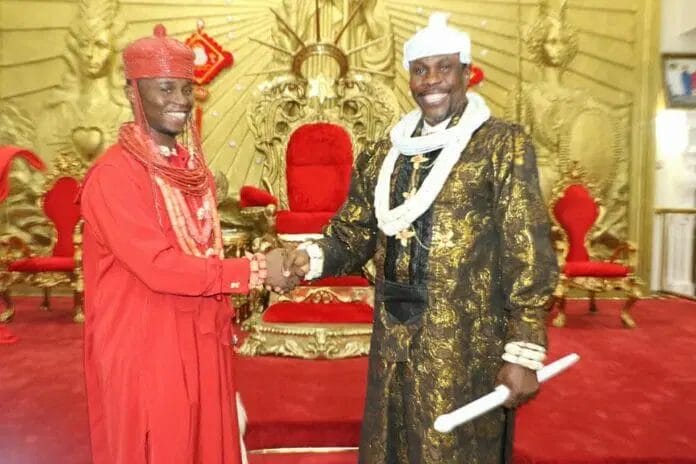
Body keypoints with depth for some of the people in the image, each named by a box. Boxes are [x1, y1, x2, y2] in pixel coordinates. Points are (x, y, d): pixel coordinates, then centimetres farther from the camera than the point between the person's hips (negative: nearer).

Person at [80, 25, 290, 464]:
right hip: (145, 345, -7)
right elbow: (158, 267, -23)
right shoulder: (114, 174, -17)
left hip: (200, 337, 7)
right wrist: (254, 270, -20)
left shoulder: (191, 163, 6)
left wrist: (224, 320, 9)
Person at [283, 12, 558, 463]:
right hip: (395, 345, 5)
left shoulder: (503, 145, -7)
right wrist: (315, 256, -11)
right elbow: (354, 232, 9)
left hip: (465, 350, -4)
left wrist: (523, 353, -14)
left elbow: (528, 258, -11)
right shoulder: (383, 154, 8)